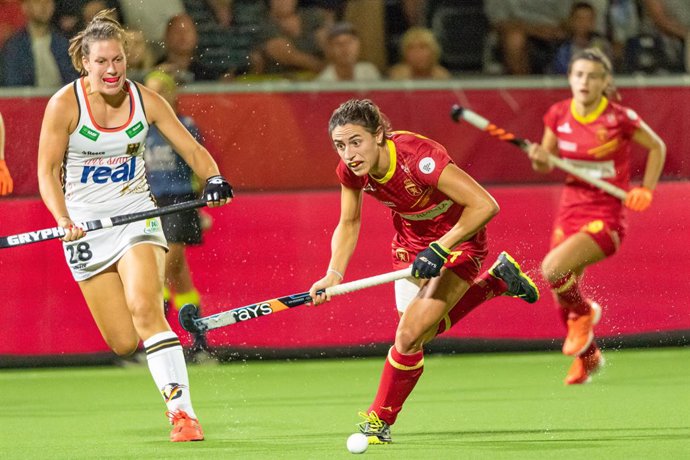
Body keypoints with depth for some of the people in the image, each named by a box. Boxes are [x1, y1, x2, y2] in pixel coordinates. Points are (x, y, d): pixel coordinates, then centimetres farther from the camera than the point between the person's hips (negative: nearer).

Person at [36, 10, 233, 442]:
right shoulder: (64, 105, -11)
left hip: (137, 215, 0)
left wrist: (214, 179, -19)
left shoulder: (145, 99, -4)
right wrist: (63, 220, -23)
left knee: (144, 309, -25)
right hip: (86, 225, 0)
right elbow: (48, 171, -7)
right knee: (124, 343, -3)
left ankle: (182, 411, -27)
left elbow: (192, 149, 1)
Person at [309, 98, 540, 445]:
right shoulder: (350, 170, -18)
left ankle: (380, 420, 9)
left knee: (409, 337, -15)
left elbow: (484, 205, -35)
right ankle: (496, 280, 32)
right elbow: (348, 224, 1)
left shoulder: (417, 157, -36)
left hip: (458, 238, -7)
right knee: (421, 331, 12)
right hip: (410, 242, 7)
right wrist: (333, 275, -13)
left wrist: (439, 250, -35)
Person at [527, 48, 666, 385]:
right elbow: (545, 165, 11)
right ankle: (587, 357, 37)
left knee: (553, 269, -27)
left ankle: (584, 313, 6)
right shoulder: (559, 115, -1)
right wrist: (539, 157, -12)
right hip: (570, 213, 5)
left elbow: (657, 147, 3)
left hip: (606, 217, -5)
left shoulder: (619, 119, -13)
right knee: (563, 295, 10)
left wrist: (645, 191, -5)